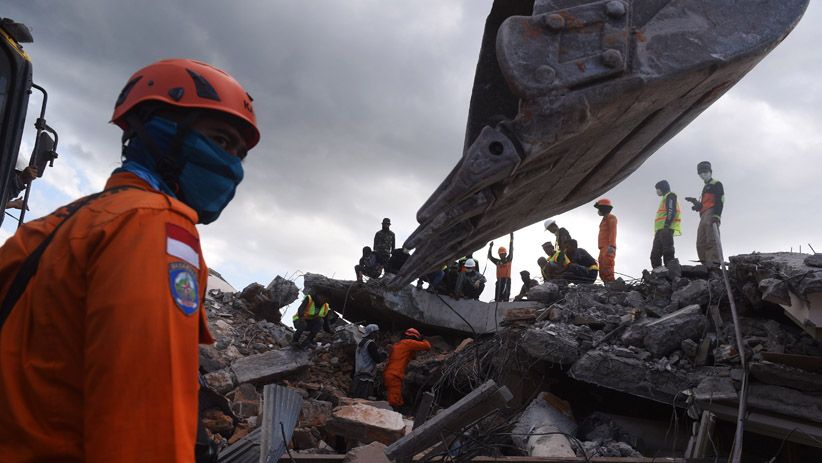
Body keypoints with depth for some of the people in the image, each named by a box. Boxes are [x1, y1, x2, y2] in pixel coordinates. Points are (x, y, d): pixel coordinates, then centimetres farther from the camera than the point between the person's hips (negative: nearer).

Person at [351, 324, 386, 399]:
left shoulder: (360, 342, 19)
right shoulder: (371, 343, -9)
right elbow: (377, 359, -11)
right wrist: (384, 354, 7)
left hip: (358, 374, 9)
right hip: (367, 375, -9)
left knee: (356, 397, 5)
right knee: (363, 398, -12)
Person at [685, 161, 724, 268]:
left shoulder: (716, 184, 4)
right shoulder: (706, 187, 31)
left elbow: (720, 200, -11)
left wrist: (716, 215, -23)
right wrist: (695, 202, 12)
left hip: (711, 215, -10)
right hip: (704, 217, 10)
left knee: (711, 240, -21)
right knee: (701, 243, 6)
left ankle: (714, 264, -28)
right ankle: (706, 265, 6)